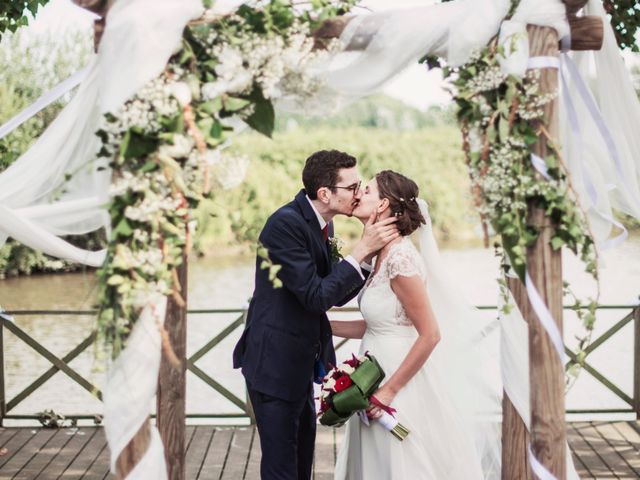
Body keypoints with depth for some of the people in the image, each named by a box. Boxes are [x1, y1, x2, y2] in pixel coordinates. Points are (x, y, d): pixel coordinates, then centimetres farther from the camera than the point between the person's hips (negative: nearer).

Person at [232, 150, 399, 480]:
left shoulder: (322, 224, 5)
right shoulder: (286, 223, -22)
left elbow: (335, 294, 8)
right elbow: (316, 295, -24)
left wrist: (370, 254, -4)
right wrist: (362, 249, -20)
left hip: (300, 362, 9)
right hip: (274, 362, -9)